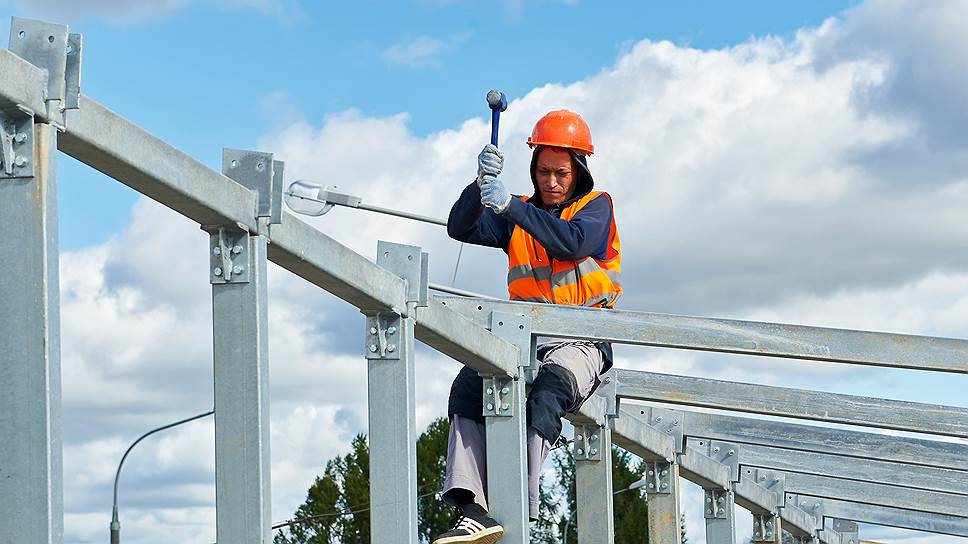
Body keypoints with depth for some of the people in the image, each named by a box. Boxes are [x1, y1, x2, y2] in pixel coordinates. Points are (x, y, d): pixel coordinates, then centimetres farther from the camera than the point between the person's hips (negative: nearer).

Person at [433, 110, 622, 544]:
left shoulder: (596, 206, 8)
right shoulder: (519, 215, 20)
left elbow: (573, 242, -15)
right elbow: (460, 228, 5)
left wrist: (511, 205, -21)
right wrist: (483, 183, -13)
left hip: (580, 342, -4)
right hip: (526, 340, 4)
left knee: (547, 392, -35)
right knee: (468, 385, -24)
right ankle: (472, 509, -36)